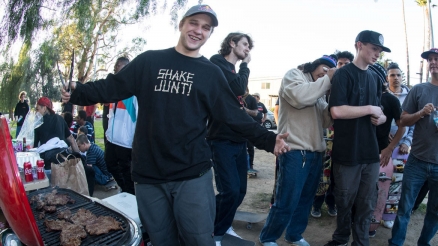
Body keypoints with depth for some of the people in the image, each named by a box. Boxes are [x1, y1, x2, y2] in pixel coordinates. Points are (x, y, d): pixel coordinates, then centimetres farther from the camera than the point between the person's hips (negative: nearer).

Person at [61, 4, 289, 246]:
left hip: (193, 175, 0)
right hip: (148, 174, 1)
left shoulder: (211, 73, 6)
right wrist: (78, 92, -7)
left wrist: (268, 140, -4)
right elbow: (113, 86, 6)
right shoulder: (149, 61, 6)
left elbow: (236, 116, 5)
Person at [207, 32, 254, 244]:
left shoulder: (234, 70, 20)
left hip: (239, 139, 9)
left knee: (240, 190, 11)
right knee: (230, 190, -14)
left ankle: (223, 226, 30)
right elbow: (239, 88, -19)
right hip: (222, 139, -9)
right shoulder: (217, 62, -5)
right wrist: (245, 65, -4)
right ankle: (213, 232, 8)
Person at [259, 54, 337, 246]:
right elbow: (300, 97, -21)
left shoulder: (320, 91, 21)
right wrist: (327, 79, -11)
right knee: (286, 202, -4)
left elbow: (326, 122, 9)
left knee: (306, 200, 13)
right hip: (295, 151, -8)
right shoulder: (294, 75, 2)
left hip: (315, 153, 8)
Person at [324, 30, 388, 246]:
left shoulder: (375, 78, 12)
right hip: (347, 153, -5)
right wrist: (370, 109, -13)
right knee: (345, 201, 11)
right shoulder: (343, 74, -9)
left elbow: (379, 113, 19)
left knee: (367, 203, 13)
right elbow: (336, 111, -22)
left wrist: (380, 117, -4)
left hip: (370, 152, 6)